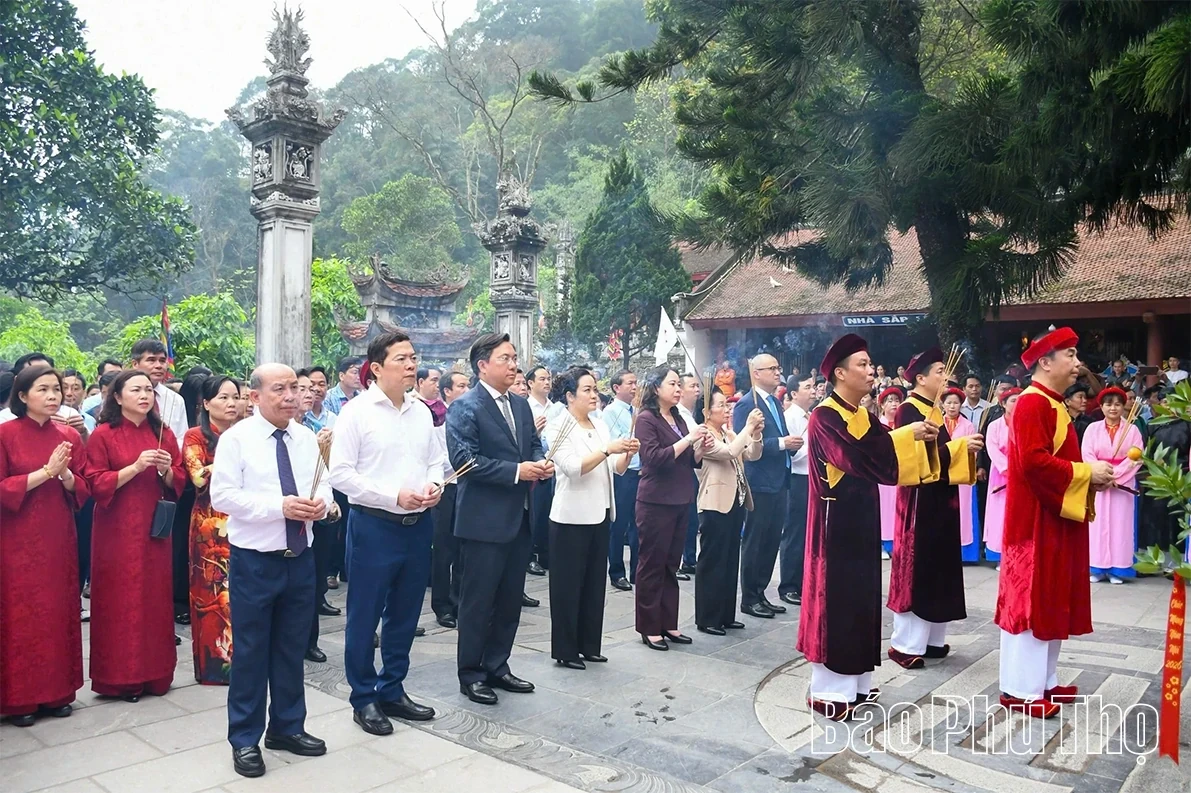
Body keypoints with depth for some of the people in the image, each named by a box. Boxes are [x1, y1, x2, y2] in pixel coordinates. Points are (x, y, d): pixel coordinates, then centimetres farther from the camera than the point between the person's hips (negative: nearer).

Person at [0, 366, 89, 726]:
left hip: (58, 537, 4)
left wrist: (65, 473, -13)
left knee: (59, 610, 8)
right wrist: (45, 471, -18)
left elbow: (82, 490, 7)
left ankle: (57, 691, 19)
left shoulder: (70, 436, 6)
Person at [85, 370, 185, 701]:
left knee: (155, 597, 6)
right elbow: (95, 484, -8)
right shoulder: (103, 435, -3)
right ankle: (121, 677, 11)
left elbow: (179, 482, 10)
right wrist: (135, 467, -19)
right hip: (117, 530, -4)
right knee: (120, 599, 0)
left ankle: (154, 673, 17)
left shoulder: (164, 434, 9)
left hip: (155, 528, 4)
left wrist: (167, 470, -11)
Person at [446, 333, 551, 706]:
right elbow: (464, 459, -20)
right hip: (484, 519, -7)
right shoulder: (464, 407, -11)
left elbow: (534, 445, 20)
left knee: (511, 598, 15)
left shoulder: (521, 404, 13)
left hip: (520, 516, 8)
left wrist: (541, 464, -4)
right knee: (478, 600, 4)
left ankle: (497, 666, 29)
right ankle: (470, 674, 17)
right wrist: (516, 471, -21)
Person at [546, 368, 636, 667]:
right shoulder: (558, 428, -9)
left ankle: (589, 645, 25)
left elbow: (617, 469, 7)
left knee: (594, 583, 13)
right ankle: (565, 650, 12)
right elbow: (573, 468, -22)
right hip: (571, 517, -7)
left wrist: (627, 454, -13)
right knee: (568, 584, 2)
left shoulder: (600, 427, 10)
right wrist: (608, 449, -28)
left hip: (599, 514, 7)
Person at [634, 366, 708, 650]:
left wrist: (701, 446, -3)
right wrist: (688, 439, -21)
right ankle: (649, 628, 10)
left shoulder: (678, 419, 13)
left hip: (679, 502, 7)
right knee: (652, 565, 2)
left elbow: (690, 462, 16)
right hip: (656, 502, -7)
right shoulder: (646, 419, -8)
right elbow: (654, 458, -20)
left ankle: (668, 624, 20)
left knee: (671, 565, 12)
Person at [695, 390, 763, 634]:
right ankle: (706, 618, 7)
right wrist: (748, 427, -21)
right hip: (715, 506, -8)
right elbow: (729, 452, -25)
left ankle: (725, 615, 23)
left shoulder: (728, 433, 13)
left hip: (735, 503, 9)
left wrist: (756, 433, -8)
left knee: (730, 561, 13)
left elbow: (752, 454, 8)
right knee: (712, 562, -1)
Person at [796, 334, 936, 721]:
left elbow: (884, 460, 7)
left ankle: (854, 680, 23)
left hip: (863, 517, 9)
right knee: (835, 595, -4)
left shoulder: (865, 417, 12)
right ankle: (826, 689, 5)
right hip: (837, 520, -8)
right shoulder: (824, 417, -14)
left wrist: (919, 439, -8)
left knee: (861, 594, 12)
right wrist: (907, 434, -23)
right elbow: (858, 454, -28)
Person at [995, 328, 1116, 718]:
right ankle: (1021, 689, 5)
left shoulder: (1052, 405, 16)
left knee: (1052, 603, 15)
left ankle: (1042, 680, 25)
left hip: (1056, 519, 11)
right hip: (1037, 522, -11)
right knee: (1031, 602, -3)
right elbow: (1033, 461, -26)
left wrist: (1091, 475, 4)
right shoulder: (1032, 404, -16)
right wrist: (1087, 472, -17)